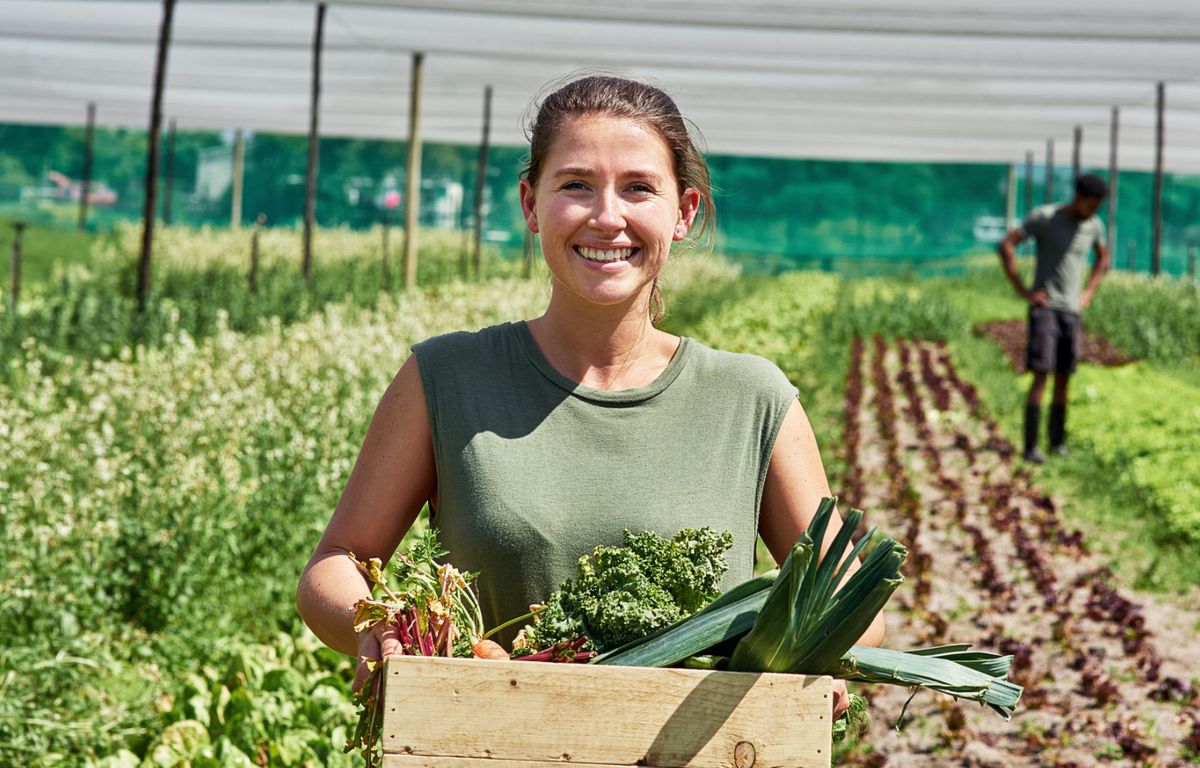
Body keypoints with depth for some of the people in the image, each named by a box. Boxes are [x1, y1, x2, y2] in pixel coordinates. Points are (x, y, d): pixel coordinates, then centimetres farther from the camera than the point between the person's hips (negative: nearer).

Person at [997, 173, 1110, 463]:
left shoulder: (1094, 225, 7)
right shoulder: (1044, 217, -9)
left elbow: (1103, 259, 26)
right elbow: (1006, 245, -12)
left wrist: (1088, 293, 12)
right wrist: (1023, 291, -14)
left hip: (1071, 311, 5)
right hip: (1043, 307, -5)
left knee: (1063, 377, 5)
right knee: (1041, 373, -13)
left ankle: (1057, 439, 18)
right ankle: (1030, 446, -14)